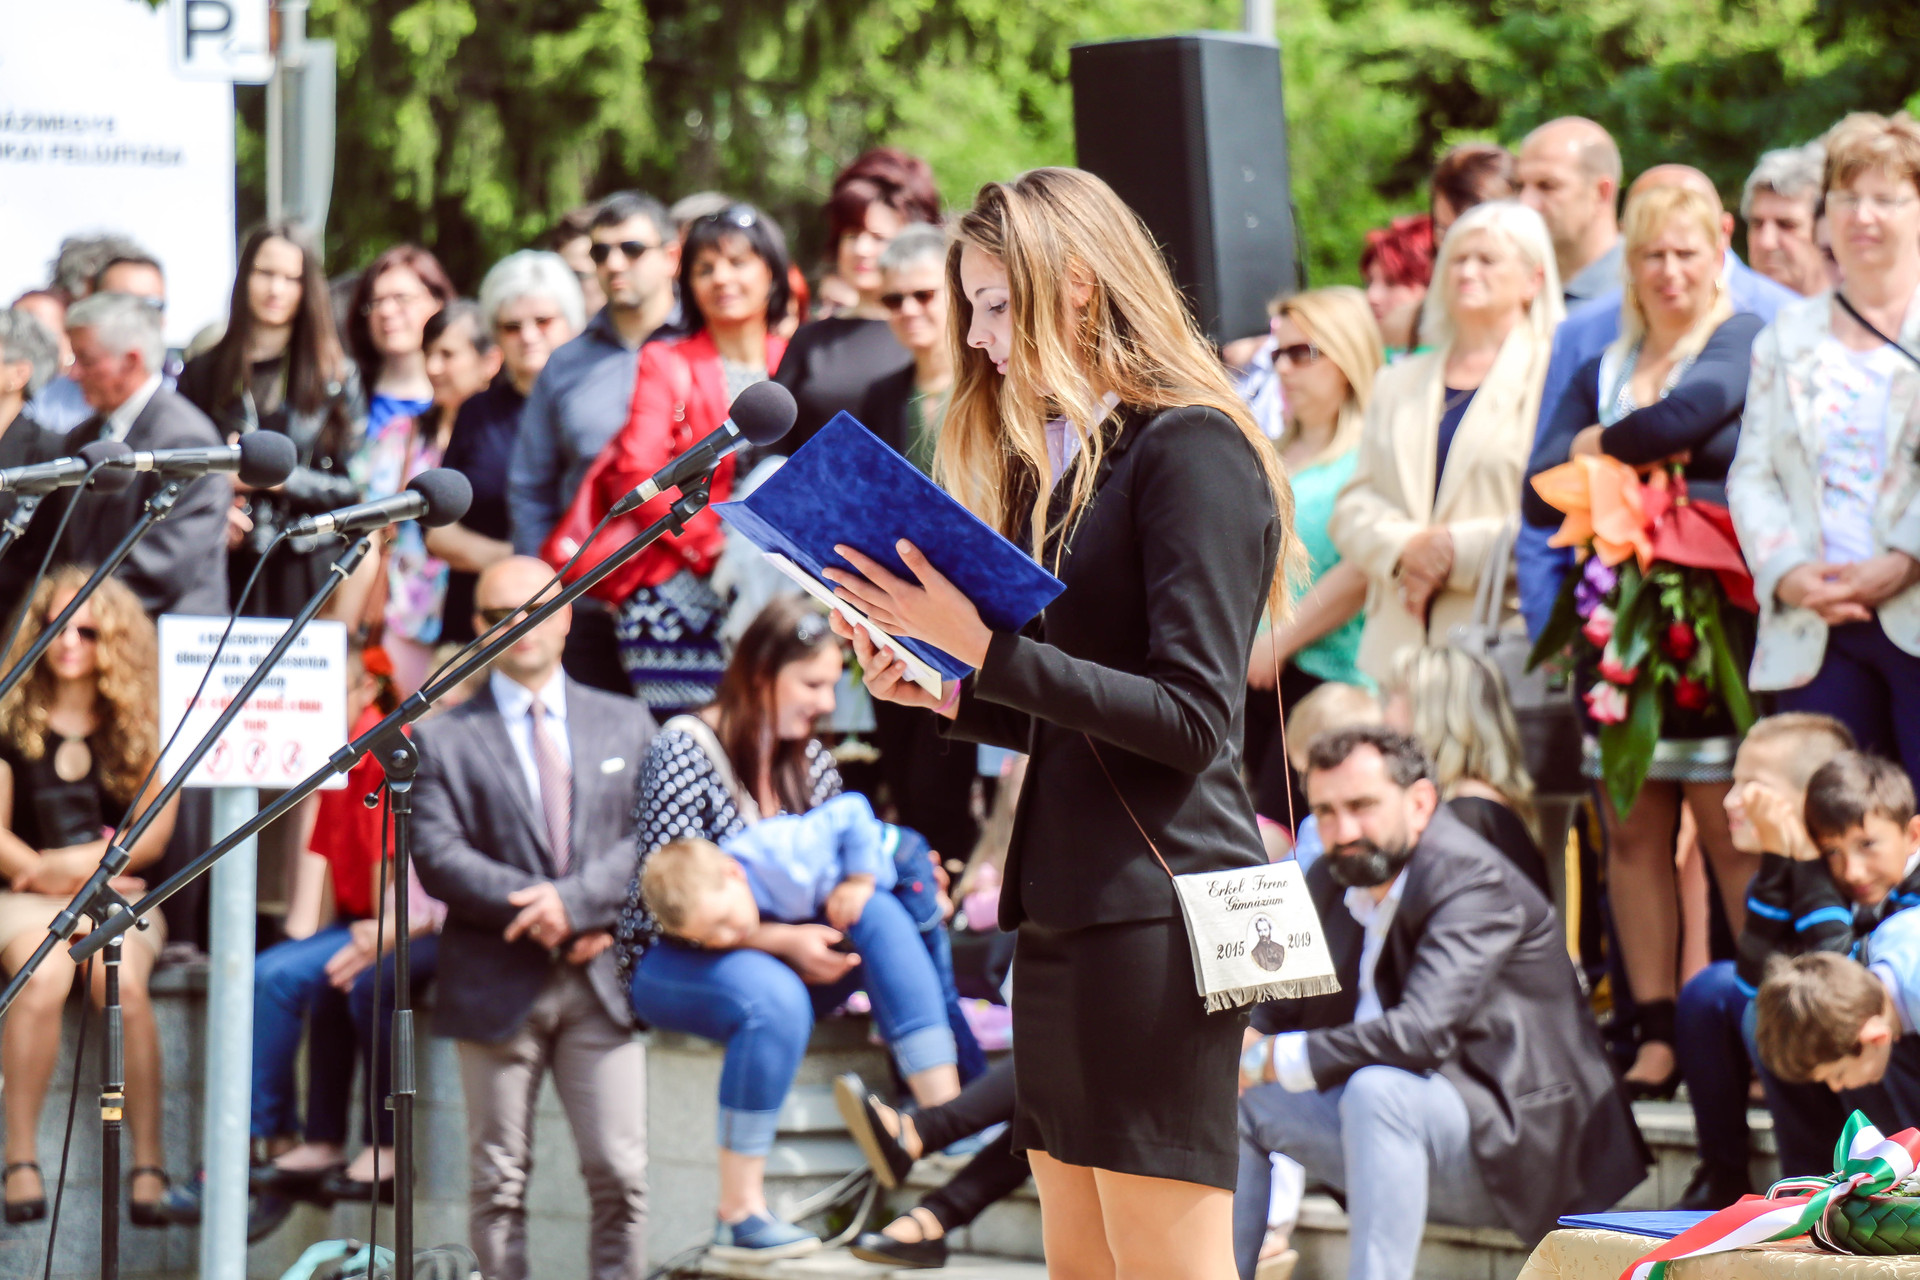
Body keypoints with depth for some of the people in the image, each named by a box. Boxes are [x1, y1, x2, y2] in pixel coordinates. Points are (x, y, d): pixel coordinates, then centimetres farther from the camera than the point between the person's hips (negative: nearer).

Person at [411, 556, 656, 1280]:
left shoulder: (626, 726, 13)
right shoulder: (442, 740, 5)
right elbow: (438, 858, -6)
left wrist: (574, 902, -13)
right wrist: (534, 910, -17)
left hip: (599, 979, 2)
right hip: (497, 987, -1)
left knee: (620, 1176, -2)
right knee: (499, 1182, 2)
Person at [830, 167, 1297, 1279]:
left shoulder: (1192, 449, -9)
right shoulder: (1062, 459, 19)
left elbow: (1191, 717, -17)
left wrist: (991, 652, -19)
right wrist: (947, 692, 5)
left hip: (1156, 902, -10)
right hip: (1061, 911, 10)